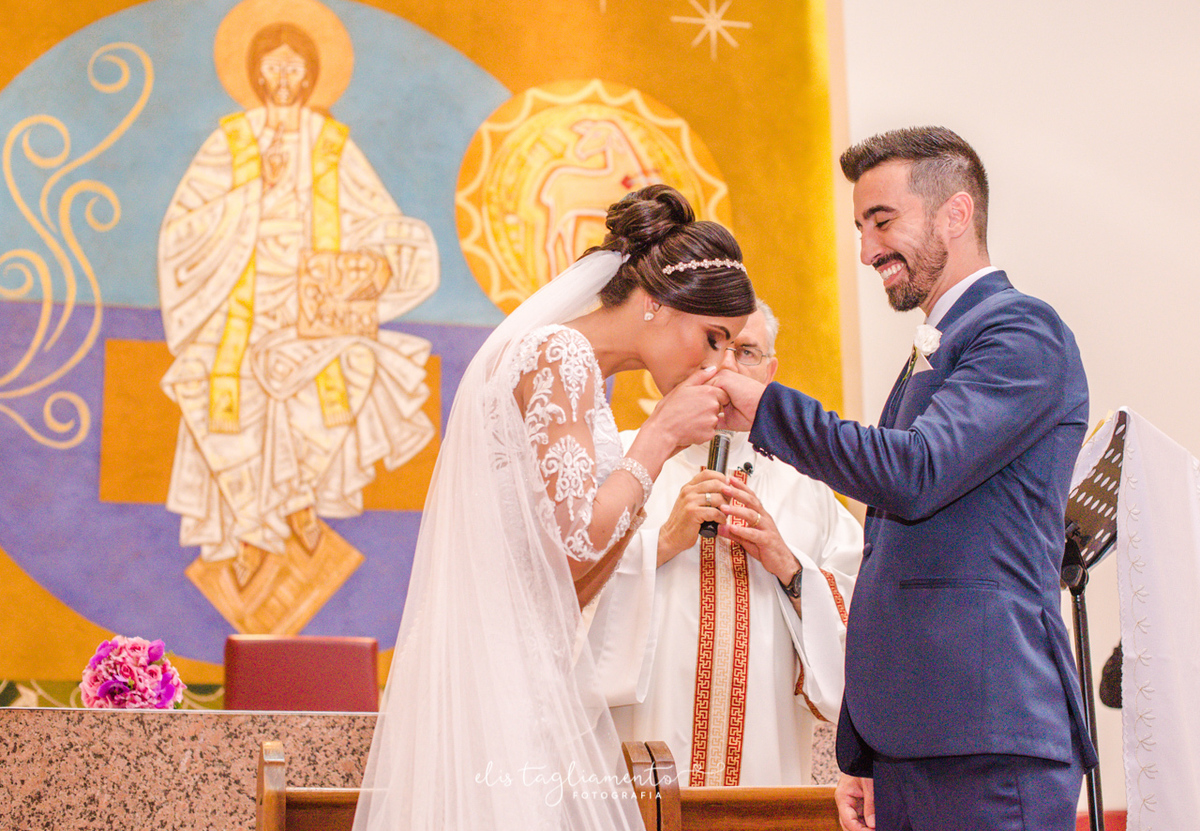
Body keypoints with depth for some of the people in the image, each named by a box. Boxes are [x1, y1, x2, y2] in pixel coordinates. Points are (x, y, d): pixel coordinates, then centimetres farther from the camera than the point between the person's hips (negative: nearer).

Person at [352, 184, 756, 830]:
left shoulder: (571, 365, 19)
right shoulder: (561, 355, -10)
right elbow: (580, 535, -19)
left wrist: (660, 440, 10)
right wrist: (662, 436, -6)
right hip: (504, 675, -10)